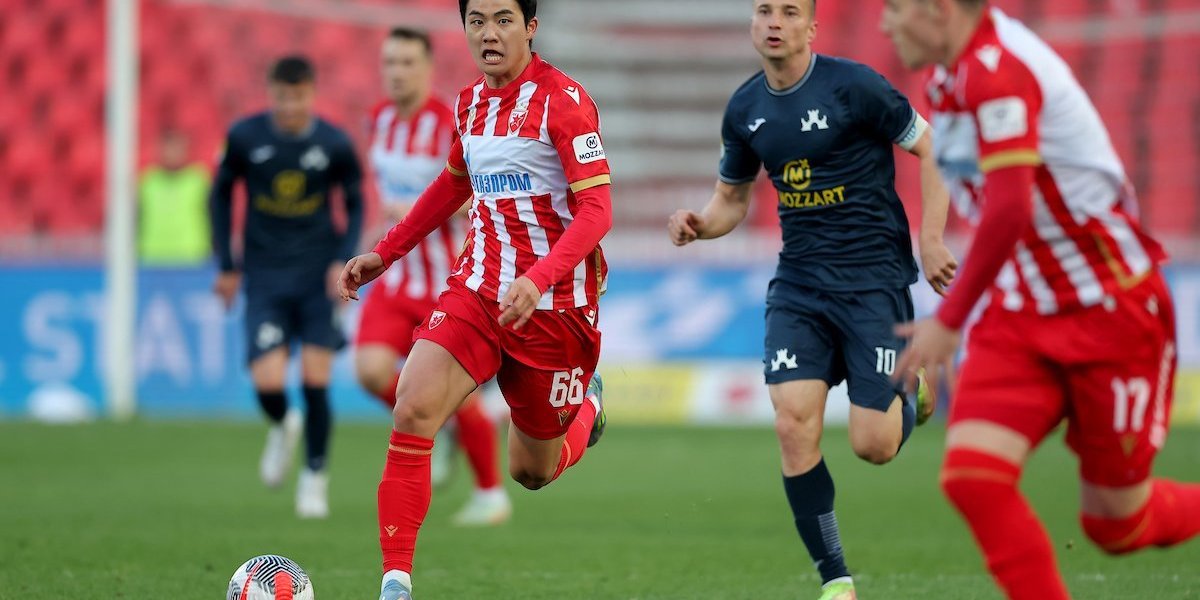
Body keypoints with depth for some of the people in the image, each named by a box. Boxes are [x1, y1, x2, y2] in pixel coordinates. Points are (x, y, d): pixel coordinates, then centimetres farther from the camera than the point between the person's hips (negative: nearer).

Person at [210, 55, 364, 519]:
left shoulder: (334, 144, -6)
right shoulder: (245, 137, -5)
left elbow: (355, 203, 9)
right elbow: (222, 193, 10)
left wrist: (344, 260, -5)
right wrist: (227, 266, 9)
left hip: (319, 276, 0)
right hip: (265, 277, 0)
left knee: (315, 381, -5)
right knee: (268, 384, -12)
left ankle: (315, 477, 15)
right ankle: (283, 428, 24)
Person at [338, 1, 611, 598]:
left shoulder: (563, 99, -14)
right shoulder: (470, 103, 6)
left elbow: (596, 209, -20)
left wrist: (538, 281, -34)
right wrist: (384, 253, 24)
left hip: (554, 302, -5)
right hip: (477, 289, 5)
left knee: (532, 471, 9)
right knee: (412, 410, -20)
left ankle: (587, 406, 45)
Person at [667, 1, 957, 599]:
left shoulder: (853, 85, -11)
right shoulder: (744, 110, 6)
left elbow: (932, 148, -5)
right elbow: (732, 197, 19)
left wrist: (931, 240, -13)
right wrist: (699, 224, -3)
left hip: (873, 277, -4)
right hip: (798, 282, 4)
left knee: (873, 445, -10)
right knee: (793, 424, -13)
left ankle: (914, 395, 29)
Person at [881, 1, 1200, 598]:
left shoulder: (995, 72, -22)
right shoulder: (955, 71, 8)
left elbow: (1010, 210, -31)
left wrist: (949, 319, -25)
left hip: (1110, 312, -8)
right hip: (1021, 316, 8)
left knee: (1117, 525, 2)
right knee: (971, 476, -14)